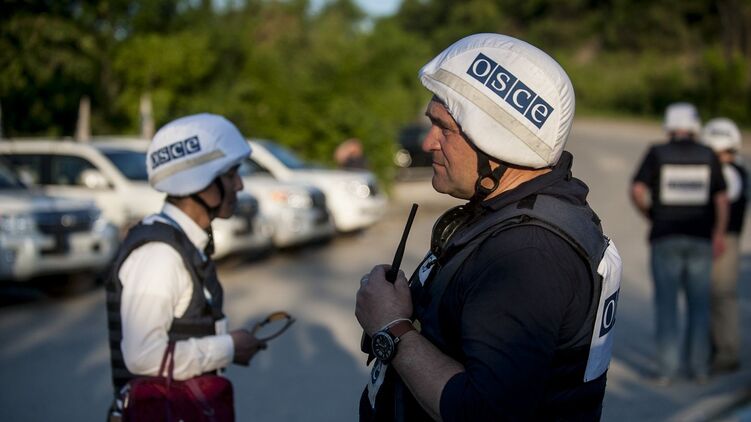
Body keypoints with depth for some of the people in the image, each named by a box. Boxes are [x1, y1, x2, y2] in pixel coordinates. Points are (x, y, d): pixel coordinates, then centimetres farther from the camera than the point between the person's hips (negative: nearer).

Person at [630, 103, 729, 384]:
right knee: (699, 303, 11)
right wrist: (719, 234, 13)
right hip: (700, 239, 1)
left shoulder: (657, 154, -2)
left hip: (665, 238, -1)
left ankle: (667, 369, 0)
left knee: (666, 303, 3)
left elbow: (637, 191, -10)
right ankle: (699, 366, 13)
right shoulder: (708, 156, 2)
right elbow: (721, 199, 2)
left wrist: (650, 215, 9)